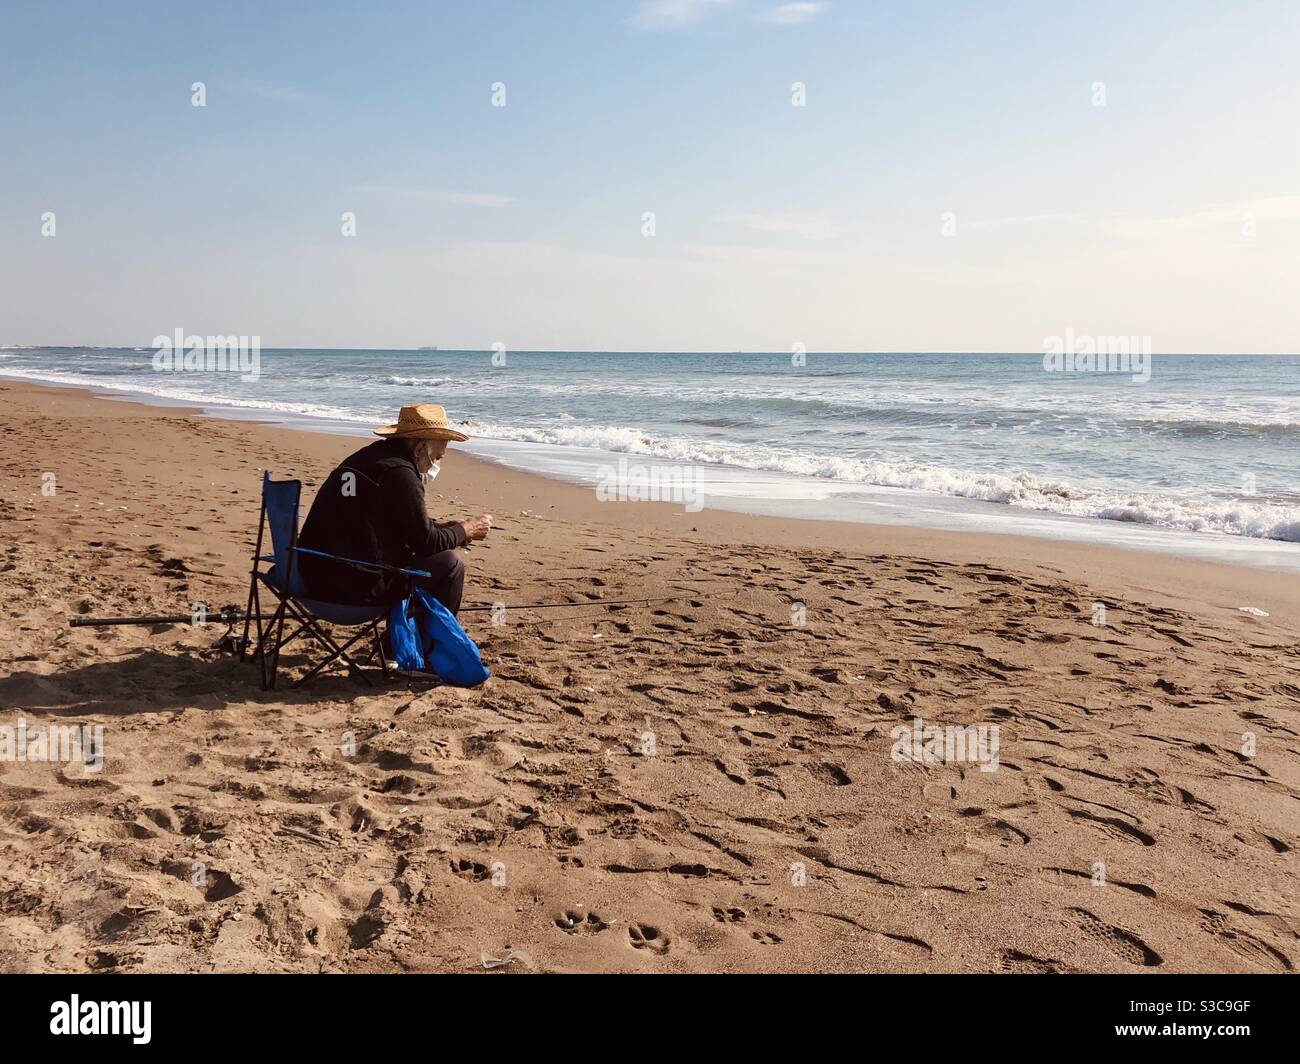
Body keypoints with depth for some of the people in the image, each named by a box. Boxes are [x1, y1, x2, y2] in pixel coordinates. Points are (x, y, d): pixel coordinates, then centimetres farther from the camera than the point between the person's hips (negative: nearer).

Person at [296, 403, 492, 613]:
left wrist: (443, 526, 20)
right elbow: (426, 542, -10)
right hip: (358, 590, -9)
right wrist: (465, 530, 6)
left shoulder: (368, 455, 12)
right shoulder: (401, 474, -16)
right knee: (450, 563, 1)